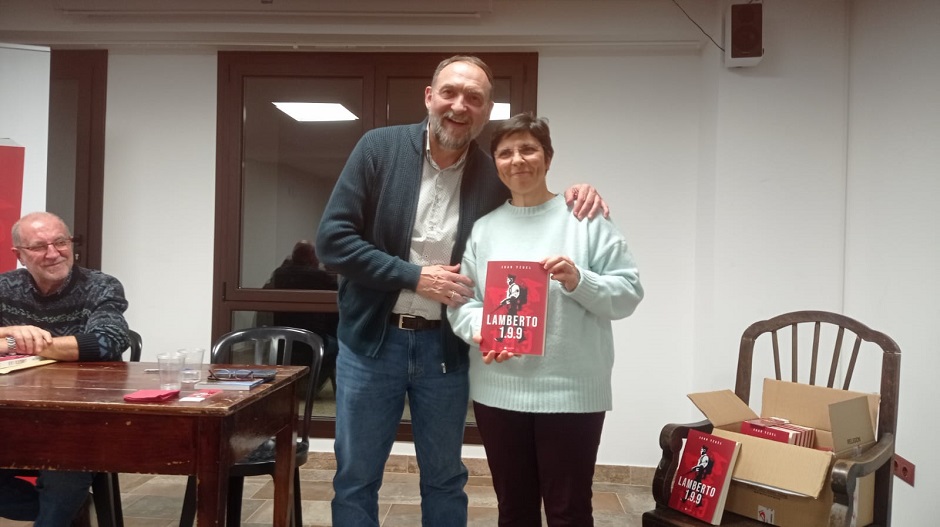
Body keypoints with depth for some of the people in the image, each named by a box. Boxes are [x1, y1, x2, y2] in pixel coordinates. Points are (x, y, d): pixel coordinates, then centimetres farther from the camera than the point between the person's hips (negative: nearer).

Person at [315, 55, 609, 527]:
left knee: (444, 479, 16)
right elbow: (332, 239, -10)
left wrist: (572, 200, -11)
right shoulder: (379, 148, -6)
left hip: (446, 346, 1)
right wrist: (414, 275, -16)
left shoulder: (493, 176, -2)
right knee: (355, 478, 12)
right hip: (372, 340, -1)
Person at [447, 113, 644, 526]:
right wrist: (480, 330, -17)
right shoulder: (483, 228, 9)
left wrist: (578, 280, -18)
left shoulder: (586, 218, 1)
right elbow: (459, 300, 3)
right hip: (498, 391, 3)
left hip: (571, 391, -3)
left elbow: (628, 293, -1)